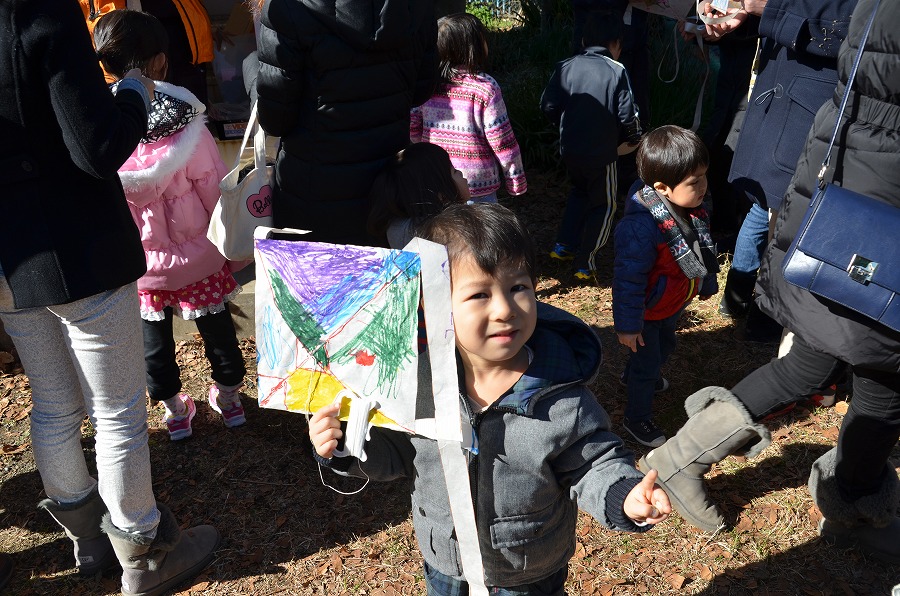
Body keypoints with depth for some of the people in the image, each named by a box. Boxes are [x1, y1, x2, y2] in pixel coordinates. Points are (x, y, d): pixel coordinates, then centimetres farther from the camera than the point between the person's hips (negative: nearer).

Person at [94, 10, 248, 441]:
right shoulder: (187, 127, -20)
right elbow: (216, 192, -11)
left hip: (138, 263, 1)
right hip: (197, 256, -1)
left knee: (153, 340, 20)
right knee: (216, 328, 19)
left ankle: (174, 411, 35)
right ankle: (228, 398, 37)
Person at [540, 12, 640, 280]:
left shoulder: (565, 67, 0)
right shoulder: (617, 71, -10)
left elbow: (548, 107, -1)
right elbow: (627, 116, -11)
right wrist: (634, 138, 9)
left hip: (569, 149, 5)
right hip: (601, 152, -4)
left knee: (580, 190, 30)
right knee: (604, 205, 13)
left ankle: (564, 245, 27)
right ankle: (585, 263, 13)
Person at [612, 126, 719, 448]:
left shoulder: (693, 210, -11)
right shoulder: (641, 226, -38)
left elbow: (703, 250, 8)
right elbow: (628, 277, -32)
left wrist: (707, 284, 21)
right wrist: (627, 325, -25)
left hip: (675, 303, 9)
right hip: (647, 312, -8)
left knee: (665, 345, 31)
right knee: (647, 360, 9)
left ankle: (634, 376, 61)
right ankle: (637, 418, 33)